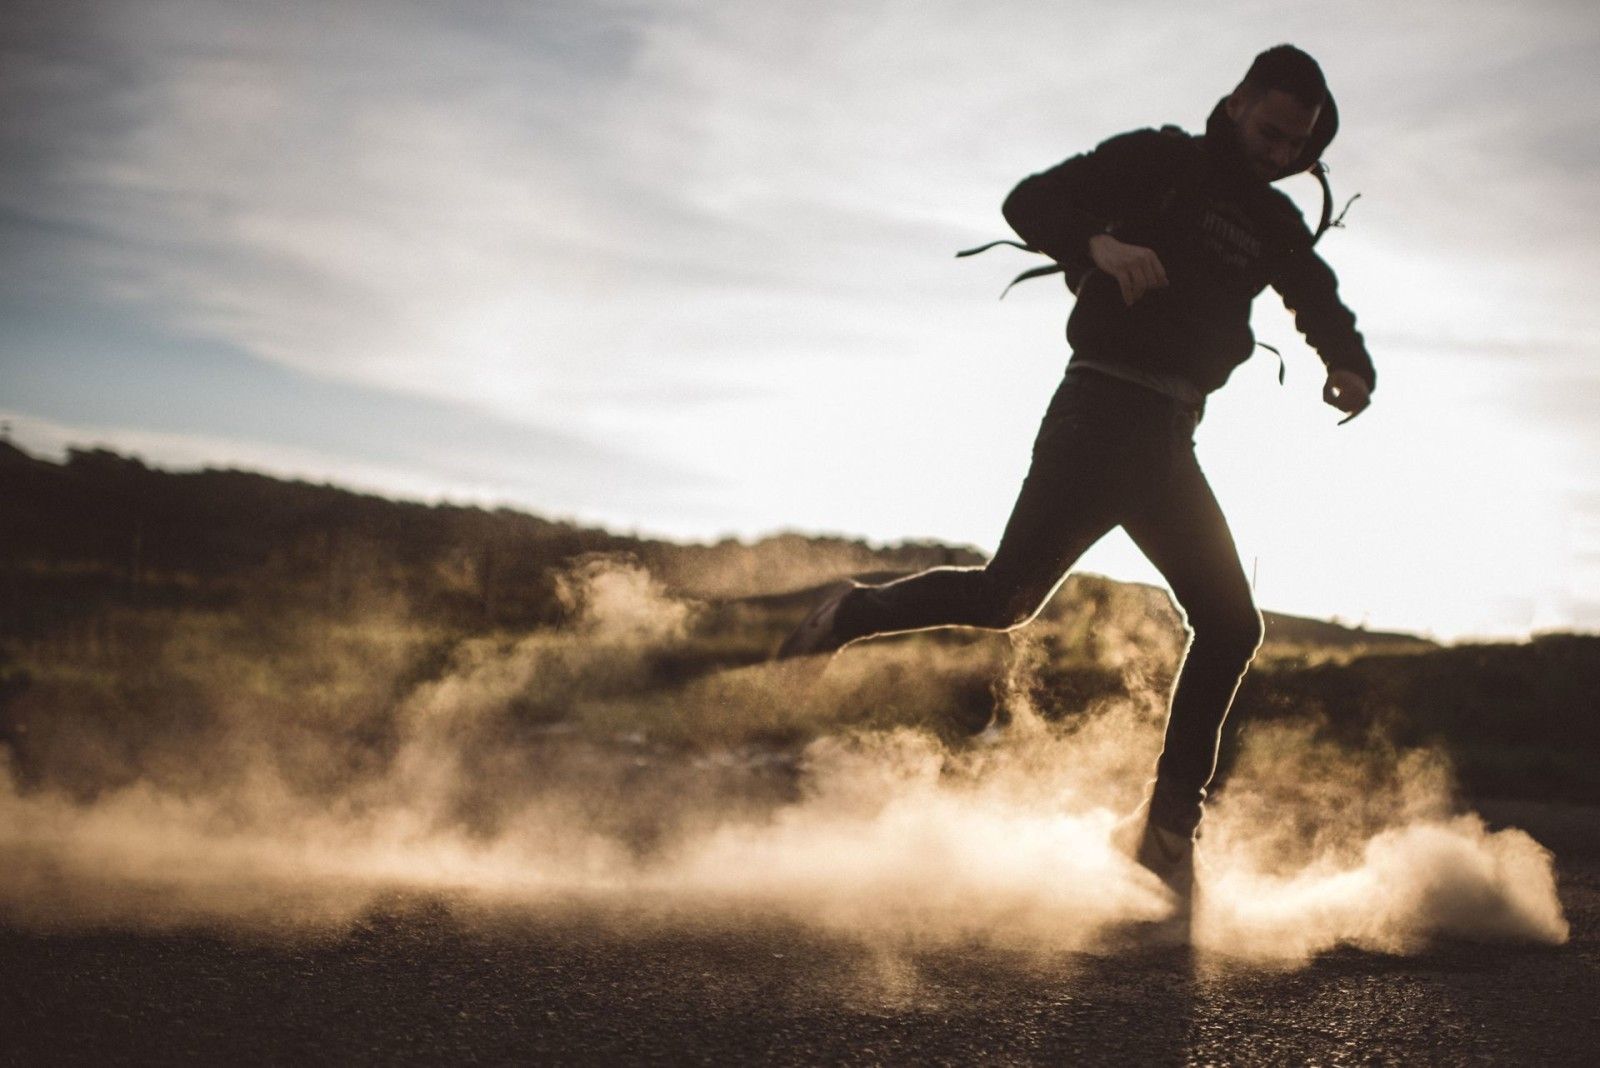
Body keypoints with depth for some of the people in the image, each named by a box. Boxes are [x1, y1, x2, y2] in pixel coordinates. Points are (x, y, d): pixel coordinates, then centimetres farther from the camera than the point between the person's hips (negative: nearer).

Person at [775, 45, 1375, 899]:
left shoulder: (1275, 225, 18)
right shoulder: (1159, 162, 1)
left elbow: (1321, 304, 24)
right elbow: (1031, 201, -7)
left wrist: (1349, 366, 1)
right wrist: (1099, 244, -28)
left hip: (1168, 441, 6)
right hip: (1103, 408, -6)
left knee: (1229, 625, -1)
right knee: (1008, 594, -16)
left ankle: (1170, 822, 6)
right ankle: (853, 615, 9)